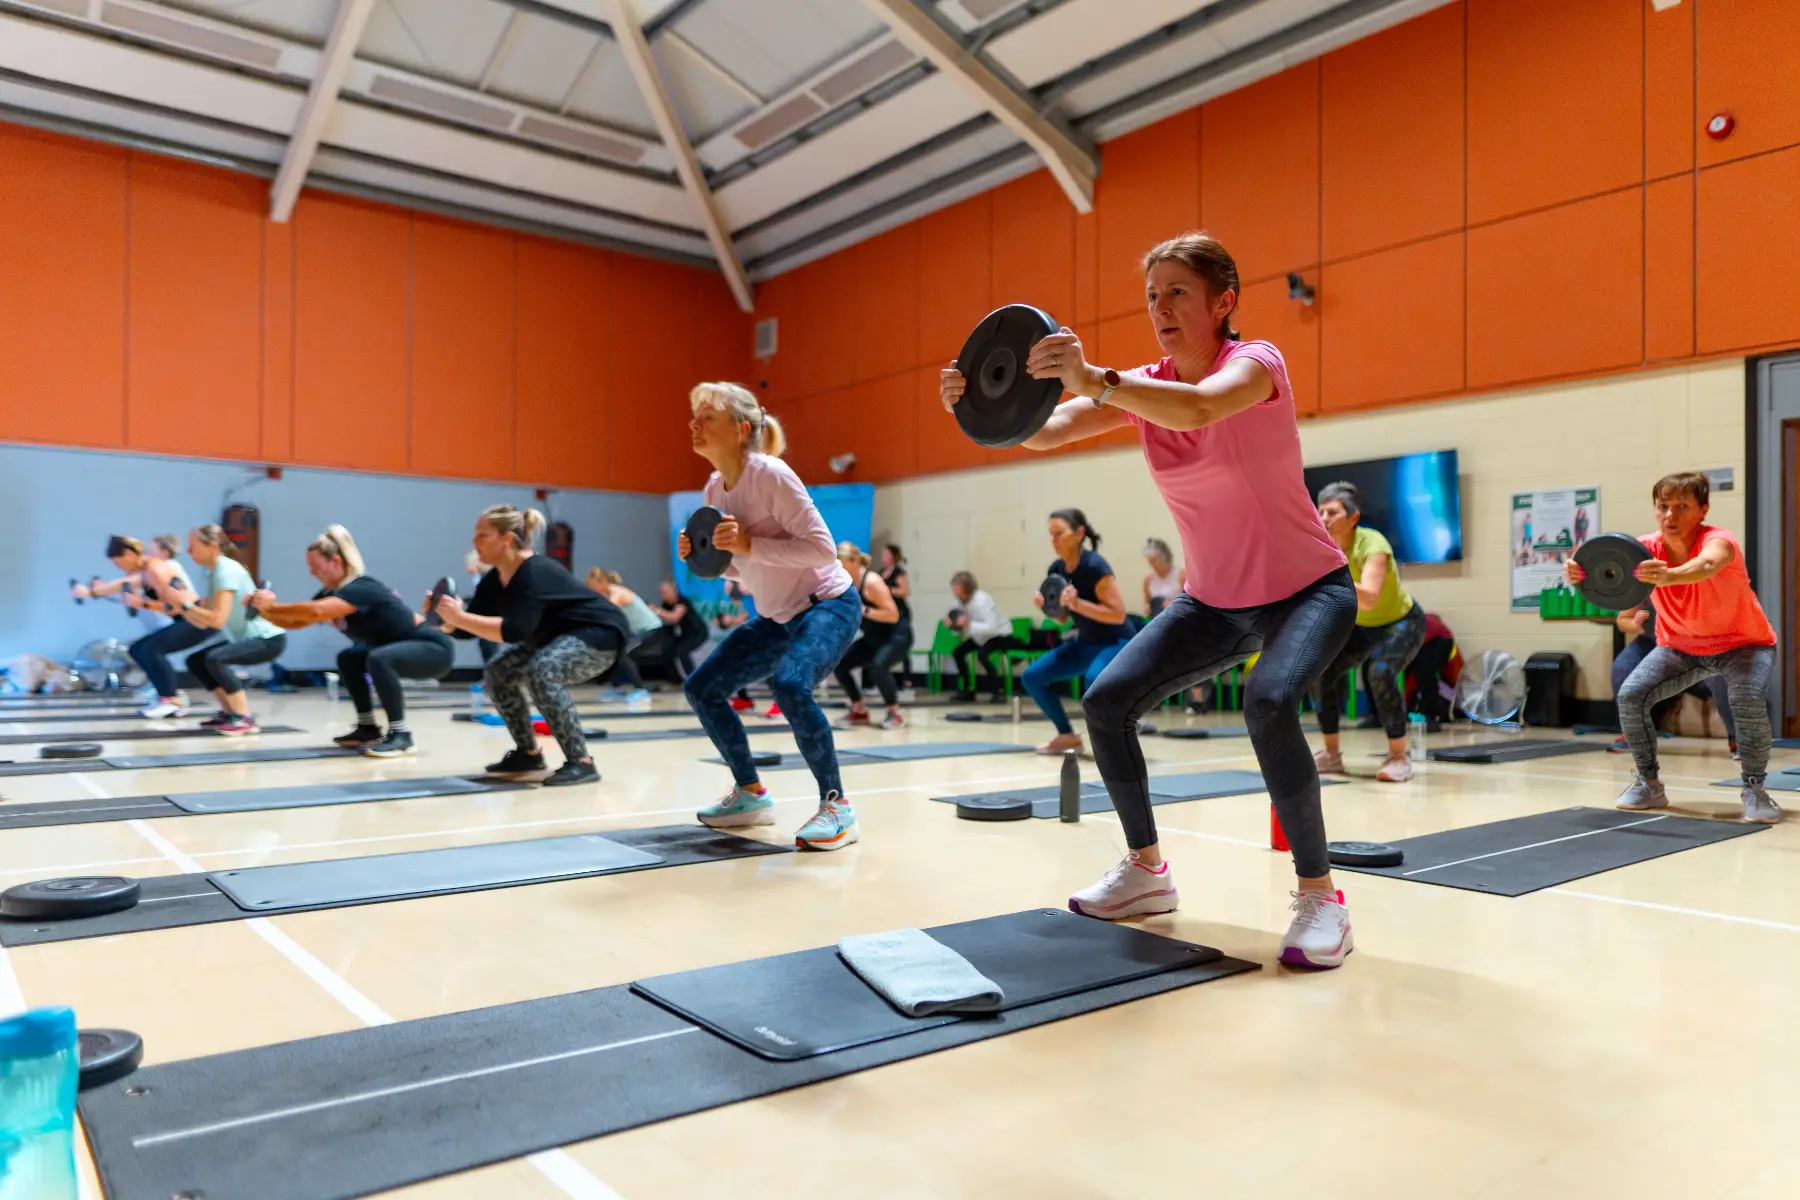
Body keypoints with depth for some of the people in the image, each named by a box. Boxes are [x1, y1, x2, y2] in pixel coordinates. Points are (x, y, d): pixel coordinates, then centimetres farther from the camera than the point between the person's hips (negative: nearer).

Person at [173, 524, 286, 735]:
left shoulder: (227, 570, -20)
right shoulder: (204, 573, 7)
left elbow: (217, 620, -29)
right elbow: (203, 622, 2)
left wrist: (186, 604, -23)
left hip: (268, 639, -10)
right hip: (243, 638, 10)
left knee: (215, 658, -28)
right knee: (195, 661, 10)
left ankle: (245, 719, -20)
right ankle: (230, 713, 15)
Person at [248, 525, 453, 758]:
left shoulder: (361, 588, -23)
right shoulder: (331, 592, 6)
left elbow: (315, 611, -38)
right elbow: (296, 621, 4)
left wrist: (272, 607, -26)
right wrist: (263, 610, -11)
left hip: (434, 648, -10)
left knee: (379, 659, -33)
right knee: (348, 659, 18)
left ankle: (400, 734, -21)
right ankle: (368, 729, 22)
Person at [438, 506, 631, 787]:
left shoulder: (535, 572, -29)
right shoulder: (494, 581, -1)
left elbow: (515, 631, -39)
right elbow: (467, 628, -1)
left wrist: (459, 617, -39)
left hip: (601, 633, -10)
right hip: (559, 637, 10)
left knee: (540, 672, -33)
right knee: (498, 673, 3)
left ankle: (581, 762, -27)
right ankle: (528, 753, 16)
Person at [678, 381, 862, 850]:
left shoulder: (771, 474, -20)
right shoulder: (715, 487, 2)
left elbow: (822, 548, -24)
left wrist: (749, 544, -30)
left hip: (829, 604, -9)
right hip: (776, 616, 9)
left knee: (789, 685, -34)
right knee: (702, 688, 6)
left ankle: (837, 806, -17)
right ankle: (751, 795, 21)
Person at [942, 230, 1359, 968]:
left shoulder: (1255, 361, -18)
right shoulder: (1145, 386, -2)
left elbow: (1196, 409, -44)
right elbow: (1045, 431, -18)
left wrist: (1095, 379, -59)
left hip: (1307, 589, -6)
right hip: (1214, 601, 6)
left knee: (1267, 703, -34)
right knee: (1107, 701, -7)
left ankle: (1320, 896, -15)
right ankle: (1147, 872, 12)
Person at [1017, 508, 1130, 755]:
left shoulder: (1095, 566, -23)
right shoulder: (1055, 569, -1)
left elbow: (1119, 614, -25)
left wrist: (1078, 603, -32)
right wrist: (1046, 605, -9)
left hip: (1116, 643, -8)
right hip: (1085, 643, 8)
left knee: (1094, 679, -39)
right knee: (1032, 677, 3)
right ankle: (1068, 736, 16)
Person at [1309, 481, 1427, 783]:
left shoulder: (1372, 544, -33)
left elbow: (1369, 598, -48)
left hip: (1402, 623, -6)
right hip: (1361, 626, 6)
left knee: (1381, 673, -31)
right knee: (1320, 670, -10)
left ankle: (1399, 758, -15)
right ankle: (1332, 755, 7)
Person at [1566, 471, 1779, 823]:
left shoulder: (1717, 541, -31)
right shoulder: (1648, 547, -18)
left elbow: (1706, 564, -57)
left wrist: (1669, 576, -81)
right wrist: (1580, 570, -65)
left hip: (1743, 642, -4)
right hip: (1680, 645, 4)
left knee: (1748, 700, -31)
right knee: (1631, 696, -14)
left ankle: (1754, 789, -8)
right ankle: (1649, 784, 6)